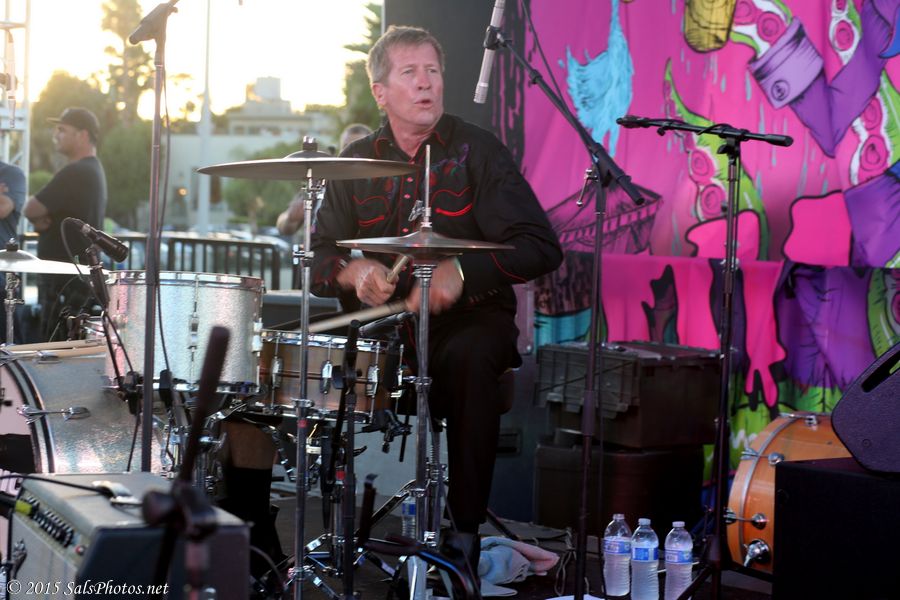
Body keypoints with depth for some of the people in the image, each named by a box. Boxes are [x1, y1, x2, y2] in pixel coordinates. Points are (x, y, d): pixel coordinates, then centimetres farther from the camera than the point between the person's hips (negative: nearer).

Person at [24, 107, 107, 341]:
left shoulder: (75, 173, -17)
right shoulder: (94, 170, 16)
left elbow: (30, 209, -19)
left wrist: (37, 217, 2)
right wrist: (41, 218, -4)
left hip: (66, 282, -10)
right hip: (82, 276, 10)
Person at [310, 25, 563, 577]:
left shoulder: (478, 152, -3)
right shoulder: (358, 161, 9)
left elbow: (542, 249, -10)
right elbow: (319, 257, 8)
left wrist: (461, 271, -25)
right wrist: (354, 272, -16)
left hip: (469, 319, -3)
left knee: (468, 358, -36)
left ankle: (466, 529, -25)